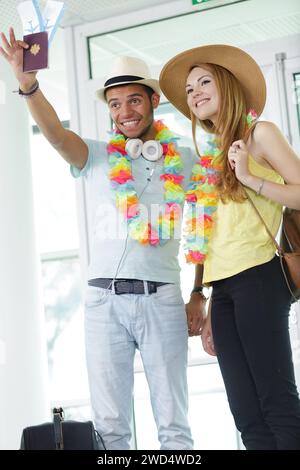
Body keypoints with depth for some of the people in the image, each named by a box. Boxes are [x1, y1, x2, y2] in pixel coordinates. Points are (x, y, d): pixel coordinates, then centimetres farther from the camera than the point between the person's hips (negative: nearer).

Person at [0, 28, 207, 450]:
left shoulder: (184, 159, 8)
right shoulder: (97, 157, 7)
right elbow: (56, 134, -12)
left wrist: (199, 296, 7)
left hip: (162, 298, 0)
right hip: (104, 299, 0)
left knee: (173, 423, 5)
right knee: (110, 425, 4)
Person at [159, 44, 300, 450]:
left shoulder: (260, 134, 4)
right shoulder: (213, 157, 21)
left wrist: (251, 179, -12)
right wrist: (211, 312, 15)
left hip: (257, 278, -7)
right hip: (223, 287, 7)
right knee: (247, 413, 1)